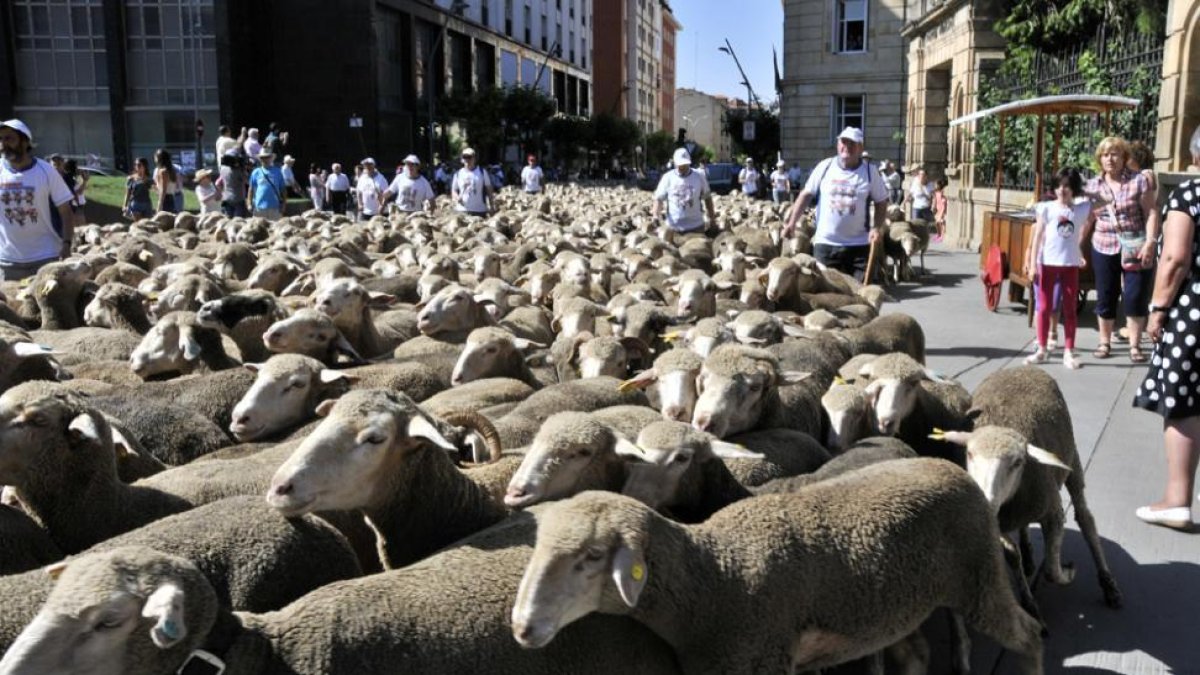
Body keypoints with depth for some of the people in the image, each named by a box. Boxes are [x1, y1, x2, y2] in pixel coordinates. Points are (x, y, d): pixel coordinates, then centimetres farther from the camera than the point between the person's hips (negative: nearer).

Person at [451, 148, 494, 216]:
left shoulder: (482, 172, 5)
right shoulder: (458, 174, 8)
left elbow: (489, 190, 6)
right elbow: (454, 190, 13)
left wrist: (491, 206, 1)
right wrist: (457, 197, -9)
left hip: (479, 211, -1)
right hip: (462, 211, 1)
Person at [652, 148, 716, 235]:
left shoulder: (699, 177, 1)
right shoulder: (667, 178, -1)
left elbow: (707, 198, 9)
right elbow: (658, 198, -1)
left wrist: (712, 219, 9)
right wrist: (656, 216, -18)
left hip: (696, 227, 1)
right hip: (674, 227, 0)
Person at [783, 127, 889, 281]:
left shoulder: (870, 172, -1)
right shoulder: (825, 167, 0)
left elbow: (881, 202, 6)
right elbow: (806, 194, 5)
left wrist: (878, 227, -9)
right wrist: (792, 222, -2)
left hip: (859, 244, 0)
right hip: (825, 242, 1)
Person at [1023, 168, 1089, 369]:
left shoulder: (1083, 209, 1)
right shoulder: (1047, 208, -2)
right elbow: (1037, 237, -2)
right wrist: (1033, 264, -7)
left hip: (1070, 265, 1)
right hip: (1047, 263, -1)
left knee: (1069, 309, 6)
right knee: (1044, 307, 4)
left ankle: (1068, 352, 10)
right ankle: (1041, 350, 12)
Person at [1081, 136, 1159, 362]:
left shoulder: (1139, 181, -4)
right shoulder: (1092, 185, 5)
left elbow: (1151, 213, -6)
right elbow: (1087, 219, 10)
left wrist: (1150, 243, -15)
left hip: (1135, 248, -2)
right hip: (1104, 249, 3)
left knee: (1135, 297, -1)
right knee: (1105, 297, 8)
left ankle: (1135, 346, 10)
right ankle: (1104, 343, 21)